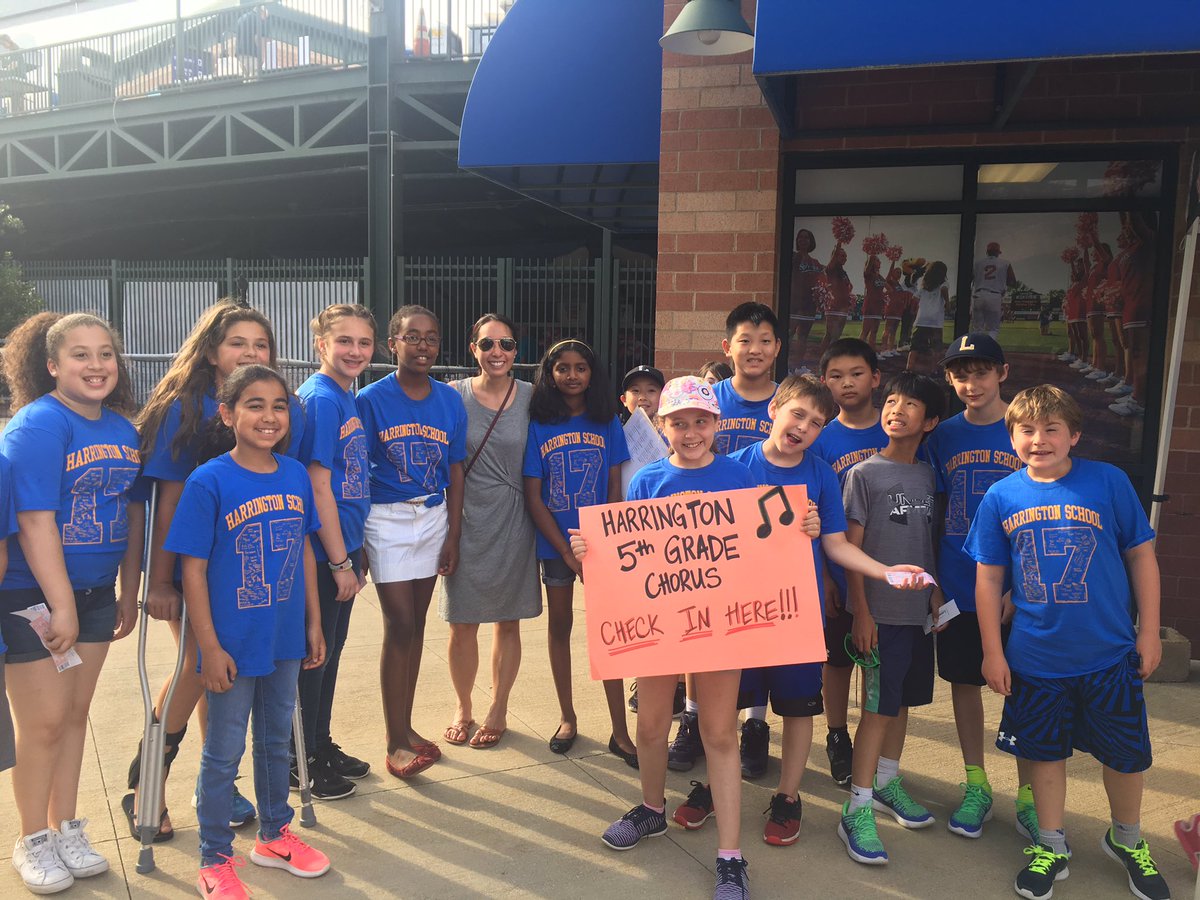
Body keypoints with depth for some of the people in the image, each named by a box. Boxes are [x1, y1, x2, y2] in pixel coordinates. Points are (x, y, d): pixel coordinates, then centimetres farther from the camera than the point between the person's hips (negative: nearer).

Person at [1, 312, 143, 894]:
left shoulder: (123, 429, 3)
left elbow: (134, 512, 8)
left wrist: (129, 591, 9)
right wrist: (61, 606, -21)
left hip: (95, 593, 6)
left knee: (75, 714, 15)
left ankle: (67, 831, 31)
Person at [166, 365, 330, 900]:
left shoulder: (297, 475, -2)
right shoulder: (208, 482, -16)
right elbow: (193, 570, -13)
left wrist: (313, 623, 8)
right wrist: (210, 648, -14)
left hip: (285, 642, 5)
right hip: (232, 645, -5)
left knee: (277, 741, 21)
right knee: (223, 753, 11)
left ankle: (274, 835, 41)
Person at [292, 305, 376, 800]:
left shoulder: (347, 397, 9)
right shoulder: (320, 399, -17)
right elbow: (318, 488, -19)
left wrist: (354, 552, 15)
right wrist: (341, 562, -16)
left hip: (343, 545, 9)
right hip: (322, 553, -9)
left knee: (330, 650, 19)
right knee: (313, 653, 6)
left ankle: (321, 746, 35)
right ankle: (298, 762, 23)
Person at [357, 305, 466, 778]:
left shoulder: (450, 400, 2)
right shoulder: (371, 400, -7)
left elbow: (455, 472, 6)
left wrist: (452, 537, 3)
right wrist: (355, 542, -8)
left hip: (434, 517, 4)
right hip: (387, 520, -4)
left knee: (415, 624, 12)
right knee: (399, 625, -4)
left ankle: (405, 726, 26)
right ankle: (396, 743, 8)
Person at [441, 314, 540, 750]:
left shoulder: (531, 396, 0)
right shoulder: (454, 395, -3)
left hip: (513, 522, 1)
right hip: (467, 521, -1)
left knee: (508, 620, 11)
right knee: (462, 622, 7)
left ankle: (498, 708, 29)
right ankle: (462, 706, 30)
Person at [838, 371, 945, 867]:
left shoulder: (927, 476, 9)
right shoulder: (864, 474, -8)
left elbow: (929, 542, 15)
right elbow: (851, 547, -9)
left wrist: (935, 592, 9)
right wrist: (861, 611, -12)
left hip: (919, 609, 6)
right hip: (880, 612, -5)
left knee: (903, 700, 15)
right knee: (878, 707, -4)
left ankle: (887, 783, 33)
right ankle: (857, 810, 5)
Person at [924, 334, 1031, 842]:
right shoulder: (943, 436, 3)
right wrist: (931, 578, 5)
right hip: (957, 585, 3)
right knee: (964, 680, 12)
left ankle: (1028, 795, 25)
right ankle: (976, 785, 29)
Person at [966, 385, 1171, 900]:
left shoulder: (1108, 482, -9)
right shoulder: (1001, 497, -6)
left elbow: (1141, 556, 0)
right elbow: (988, 578, -1)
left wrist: (1149, 632, -1)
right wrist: (993, 652, -1)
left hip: (1110, 654, 0)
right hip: (1036, 658, 1)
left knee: (1126, 754, 15)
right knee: (1045, 751, 15)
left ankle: (1127, 840, 43)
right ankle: (1051, 846, 36)